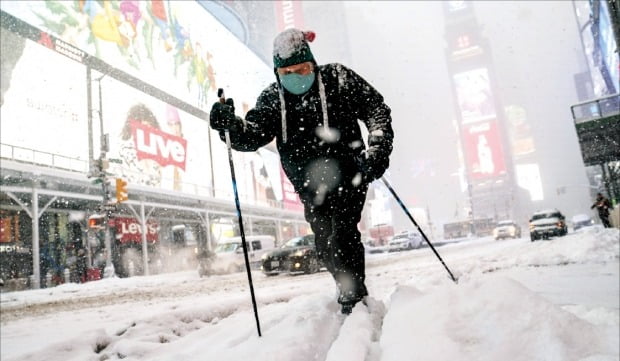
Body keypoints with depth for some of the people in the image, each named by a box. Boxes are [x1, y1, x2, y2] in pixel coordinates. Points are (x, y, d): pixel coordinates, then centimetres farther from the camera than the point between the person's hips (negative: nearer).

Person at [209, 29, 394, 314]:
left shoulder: (337, 78, -4)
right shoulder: (272, 98, 3)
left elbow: (376, 108, -2)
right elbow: (252, 136, -9)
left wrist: (378, 149, -15)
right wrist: (230, 124, -31)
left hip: (348, 174, -3)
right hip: (311, 188, 4)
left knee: (342, 235, -16)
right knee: (325, 247, 7)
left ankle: (354, 300, -2)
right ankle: (351, 291, 28)